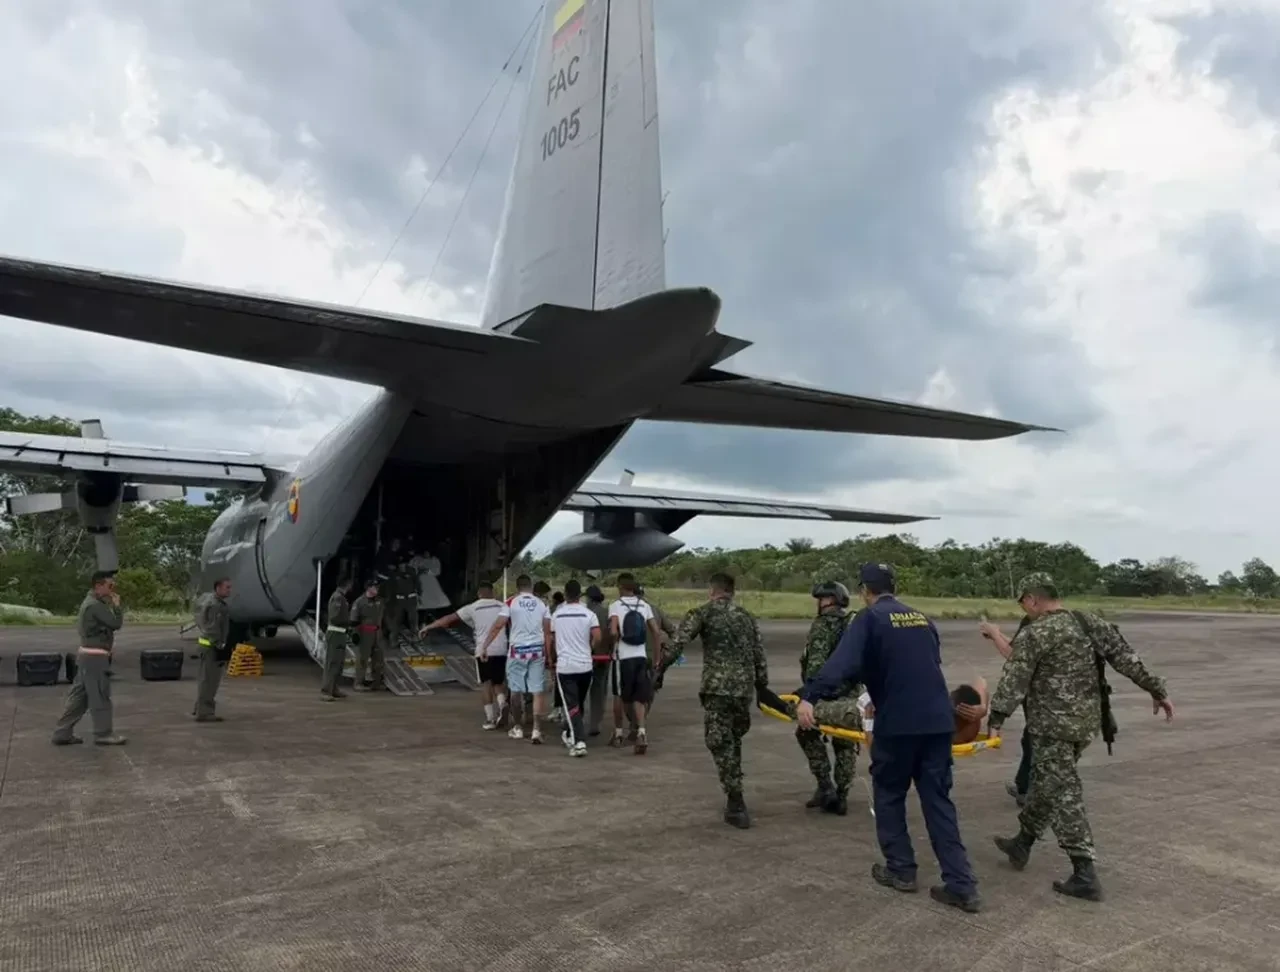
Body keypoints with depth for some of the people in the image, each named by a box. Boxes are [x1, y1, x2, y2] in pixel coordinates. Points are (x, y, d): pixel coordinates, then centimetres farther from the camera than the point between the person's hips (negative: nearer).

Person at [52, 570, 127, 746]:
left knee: (79, 695, 13)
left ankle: (63, 733, 17)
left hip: (88, 655, 10)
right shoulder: (95, 605, -18)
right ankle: (103, 734, 5)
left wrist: (111, 605, 7)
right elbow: (116, 623, -19)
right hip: (95, 656, -10)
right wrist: (116, 605, -7)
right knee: (100, 696, -2)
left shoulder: (90, 602, 15)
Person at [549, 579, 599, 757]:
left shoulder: (556, 614, 4)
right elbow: (597, 637, -14)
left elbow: (552, 640, 13)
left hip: (564, 665, -1)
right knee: (579, 704, 19)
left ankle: (579, 741, -15)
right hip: (585, 665, 1)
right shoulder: (588, 614, -3)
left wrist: (553, 657, 30)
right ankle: (571, 734, 34)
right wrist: (589, 649, 7)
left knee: (571, 706, -3)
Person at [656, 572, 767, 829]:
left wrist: (659, 670, -3)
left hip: (717, 687, -5)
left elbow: (677, 643, -9)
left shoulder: (703, 612, 2)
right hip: (744, 688, 5)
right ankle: (735, 800, 24)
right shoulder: (747, 616, 17)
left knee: (720, 744, 0)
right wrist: (762, 687, 21)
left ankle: (736, 805, -4)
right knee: (733, 741, 19)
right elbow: (759, 655, 16)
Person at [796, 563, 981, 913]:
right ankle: (961, 885, 8)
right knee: (938, 800, 11)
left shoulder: (869, 619, -4)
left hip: (898, 722, -6)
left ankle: (901, 871, 21)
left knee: (889, 796, 14)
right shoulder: (921, 618, 16)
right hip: (938, 719, 6)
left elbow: (843, 662, -20)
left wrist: (809, 696, -28)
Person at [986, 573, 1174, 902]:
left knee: (1063, 794, -2)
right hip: (1087, 722, 8)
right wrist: (1157, 690, 13)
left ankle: (1085, 875, -1)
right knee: (1045, 783, 20)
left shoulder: (1035, 634, -13)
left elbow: (1013, 680, -17)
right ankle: (1022, 843, 33)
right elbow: (1127, 658, 6)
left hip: (1053, 725, -8)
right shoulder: (1091, 623, 7)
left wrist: (995, 720, -16)